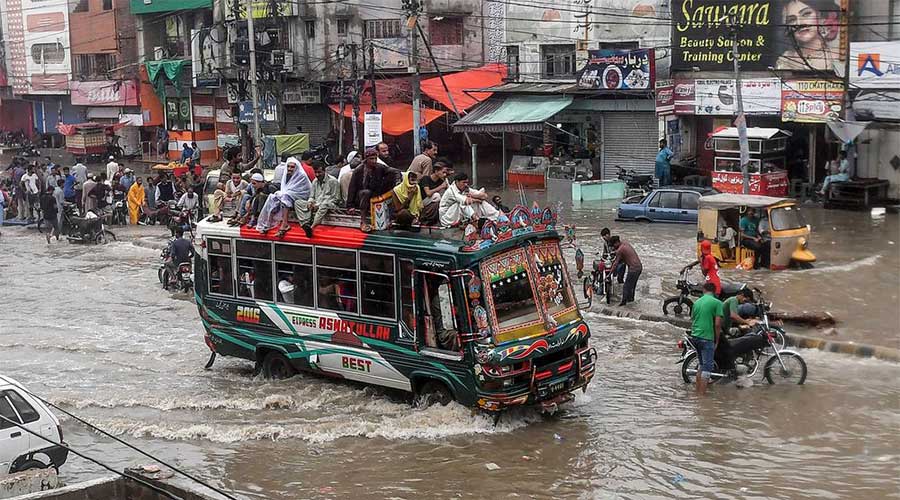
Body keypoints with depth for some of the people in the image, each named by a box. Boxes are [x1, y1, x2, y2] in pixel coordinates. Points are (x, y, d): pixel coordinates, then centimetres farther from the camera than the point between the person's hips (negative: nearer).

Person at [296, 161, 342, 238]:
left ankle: (312, 226, -50)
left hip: (329, 205, -7)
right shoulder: (315, 181, 17)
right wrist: (310, 202, -6)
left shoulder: (332, 181, -5)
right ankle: (305, 224, -35)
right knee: (297, 203, -13)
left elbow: (335, 199, -9)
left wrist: (319, 205, -16)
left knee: (324, 205, -43)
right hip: (315, 205, 7)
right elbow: (312, 196, 22)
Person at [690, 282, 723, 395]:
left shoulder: (697, 302, 12)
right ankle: (702, 394, -5)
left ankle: (698, 391, 21)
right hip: (707, 338, -6)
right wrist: (717, 340, -1)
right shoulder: (717, 303, -7)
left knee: (702, 365, 19)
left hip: (695, 336, 7)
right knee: (707, 367, -2)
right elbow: (717, 324, -11)